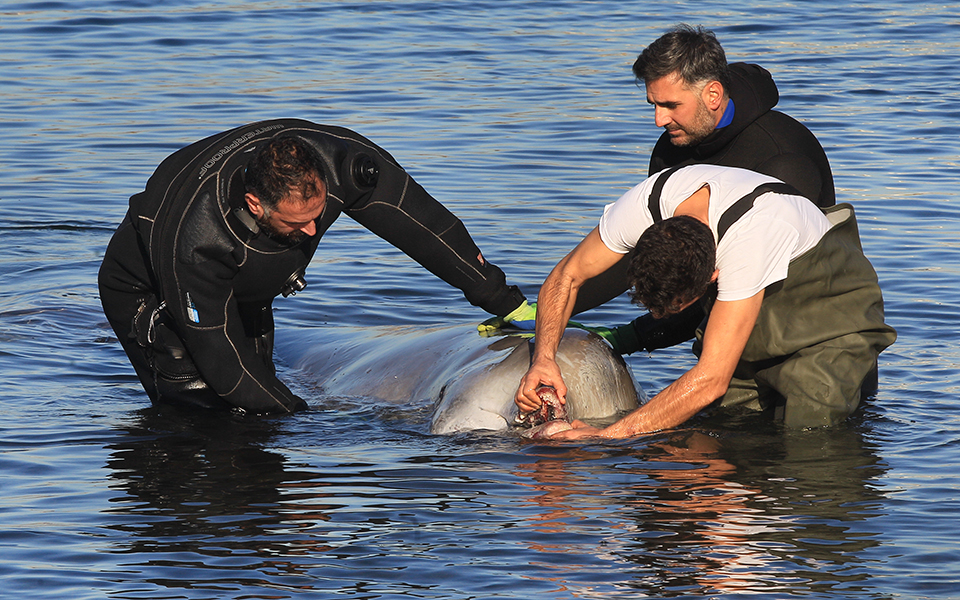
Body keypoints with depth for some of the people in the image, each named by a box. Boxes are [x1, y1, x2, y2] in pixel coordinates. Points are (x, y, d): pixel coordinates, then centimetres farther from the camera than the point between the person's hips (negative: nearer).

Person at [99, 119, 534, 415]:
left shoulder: (335, 159, -35)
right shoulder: (197, 242, -44)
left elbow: (421, 222, -24)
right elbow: (219, 353, -33)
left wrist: (505, 302, -18)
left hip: (244, 292, 6)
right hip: (149, 296, -5)